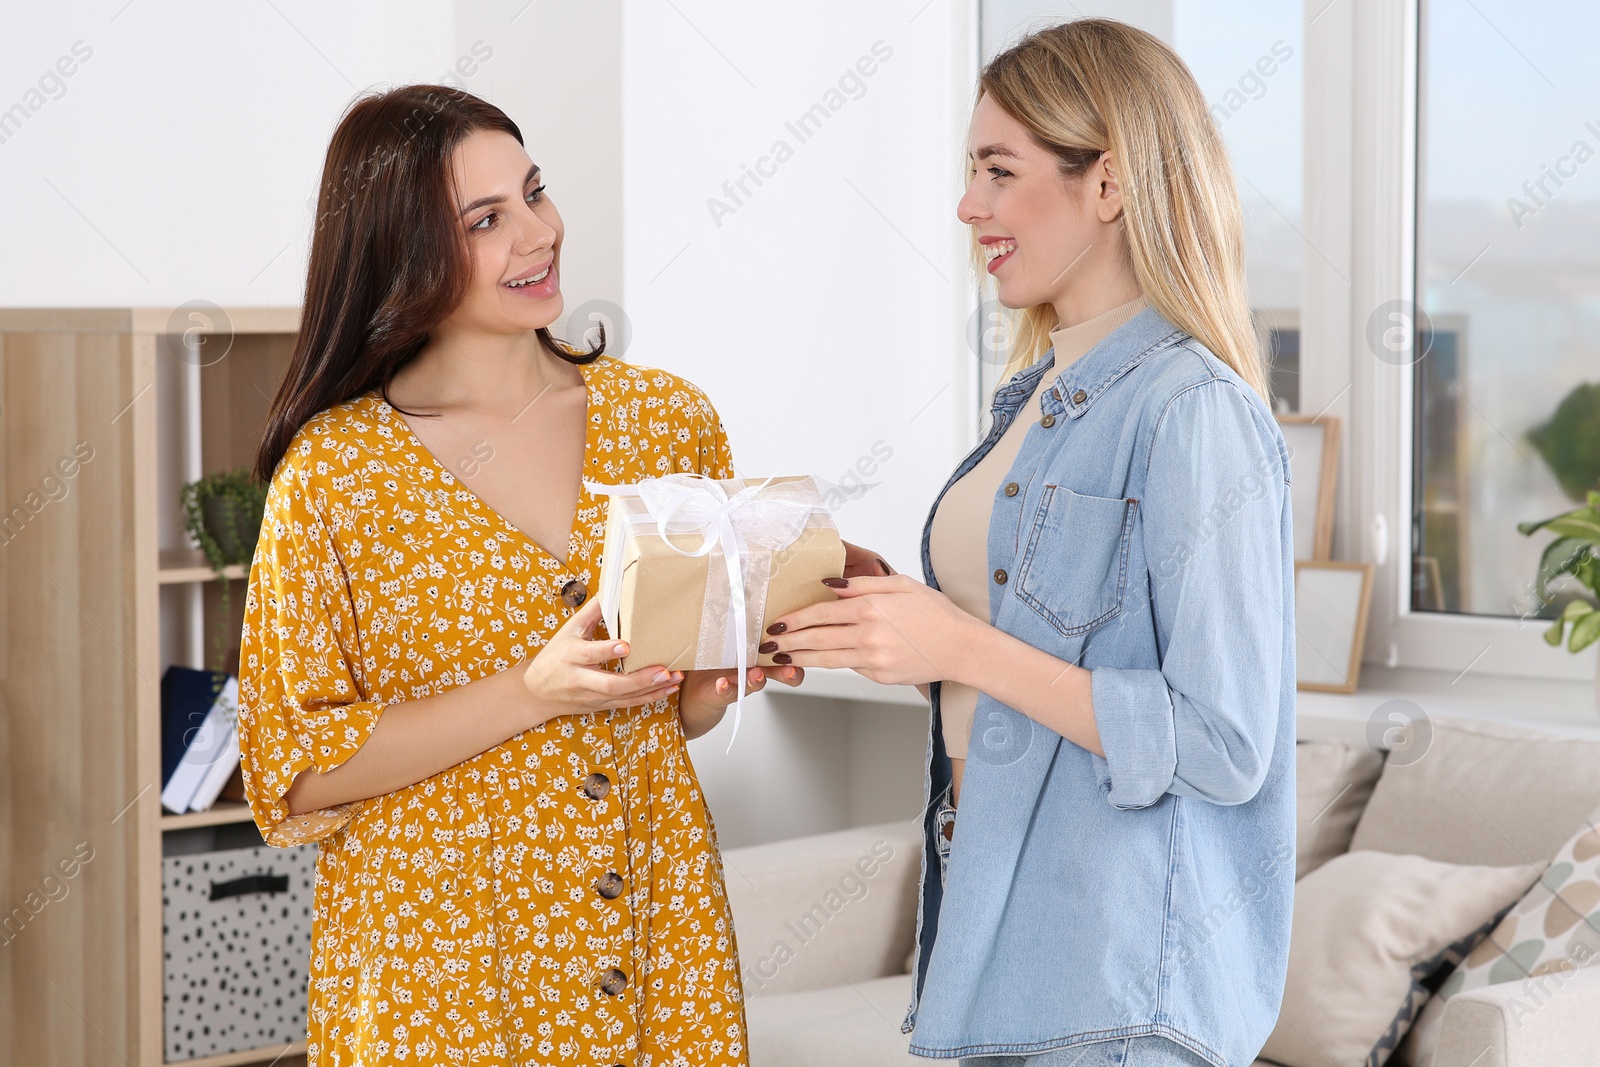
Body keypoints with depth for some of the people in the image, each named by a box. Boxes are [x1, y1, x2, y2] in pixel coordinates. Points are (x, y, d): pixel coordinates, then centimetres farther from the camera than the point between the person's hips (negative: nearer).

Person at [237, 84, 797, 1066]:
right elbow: (294, 771, -9)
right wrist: (532, 693, -19)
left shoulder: (667, 419, 3)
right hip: (433, 965, -3)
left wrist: (716, 675, -10)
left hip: (658, 932, 3)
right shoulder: (335, 469, -8)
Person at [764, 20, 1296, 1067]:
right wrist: (887, 609, 1)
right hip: (1000, 929, 8)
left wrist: (963, 647, -21)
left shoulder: (1194, 412, -17)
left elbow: (1224, 746, -21)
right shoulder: (1042, 394, 11)